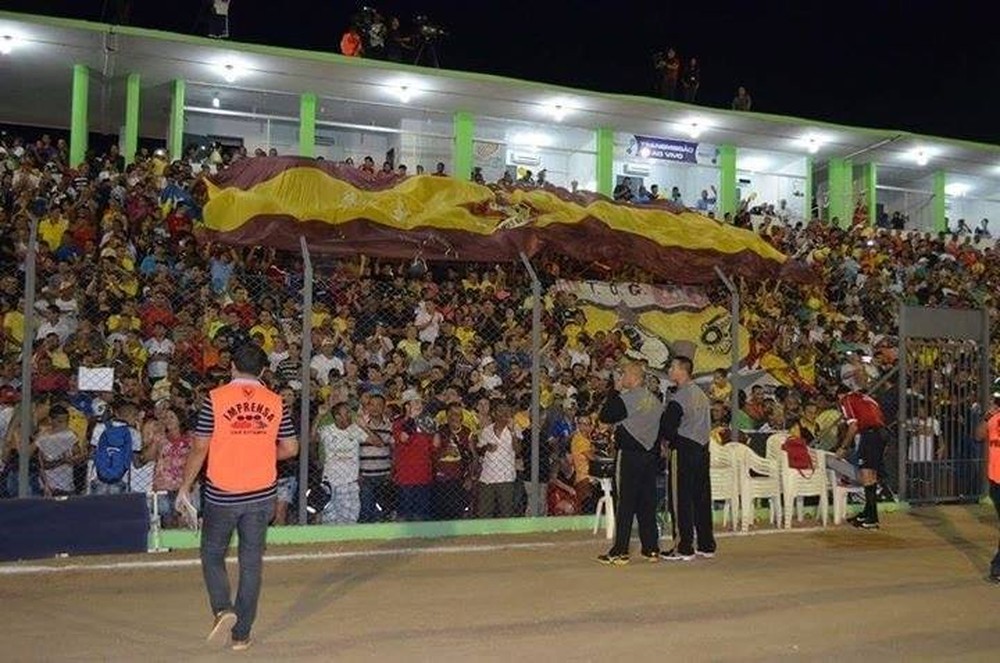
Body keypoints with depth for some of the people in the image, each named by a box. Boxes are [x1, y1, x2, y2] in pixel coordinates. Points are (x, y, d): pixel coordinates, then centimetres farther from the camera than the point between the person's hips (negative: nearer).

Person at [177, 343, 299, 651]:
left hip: (221, 493, -2)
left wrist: (185, 487, 5)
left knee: (213, 554, 16)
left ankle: (223, 609, -4)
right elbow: (290, 448, 3)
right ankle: (242, 634, 15)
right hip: (262, 494, 2)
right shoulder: (275, 402, 0)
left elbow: (200, 449, -6)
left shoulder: (216, 398, -7)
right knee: (251, 562, 10)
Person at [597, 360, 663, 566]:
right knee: (648, 502, 12)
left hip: (630, 456, -6)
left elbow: (604, 417, -8)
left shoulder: (625, 399, -14)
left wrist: (615, 391, -3)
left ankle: (620, 552, -2)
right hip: (651, 455, 7)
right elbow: (662, 427, 14)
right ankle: (651, 549, 16)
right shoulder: (655, 400, 9)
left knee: (625, 503, -4)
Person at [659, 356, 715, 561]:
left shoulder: (679, 398, -15)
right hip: (702, 448, 8)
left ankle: (685, 548, 0)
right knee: (702, 496, 12)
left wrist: (669, 440, 6)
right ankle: (706, 545, 18)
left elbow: (667, 430, -17)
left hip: (684, 451, -8)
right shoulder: (702, 394, 12)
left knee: (682, 498, -2)